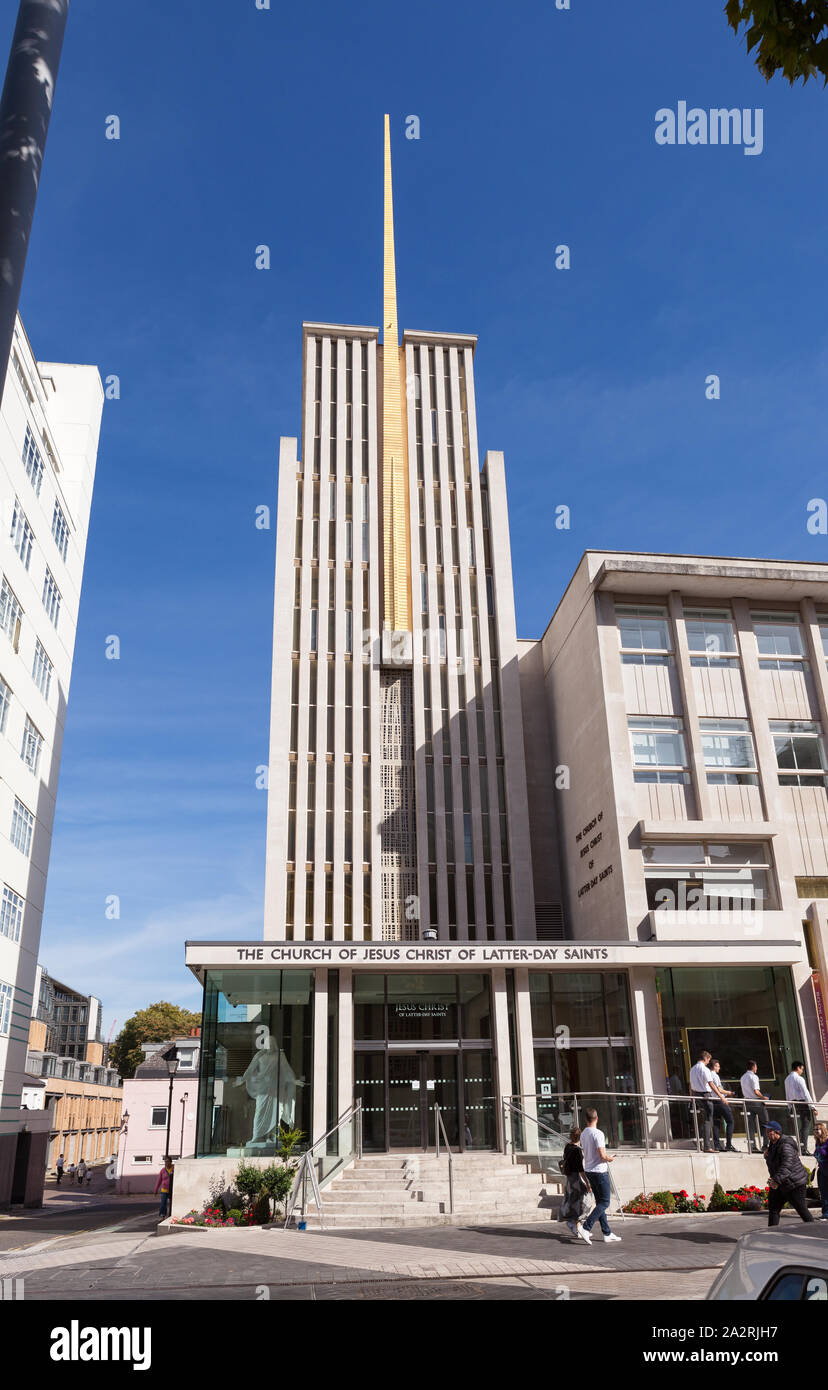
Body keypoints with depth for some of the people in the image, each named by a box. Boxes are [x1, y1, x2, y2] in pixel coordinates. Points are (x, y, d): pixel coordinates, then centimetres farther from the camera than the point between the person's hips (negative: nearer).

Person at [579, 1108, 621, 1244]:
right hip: (600, 1171, -8)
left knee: (600, 1202, 13)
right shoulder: (598, 1133, -17)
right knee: (604, 1203, -1)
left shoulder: (583, 1134, 8)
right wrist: (610, 1159, -1)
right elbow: (602, 1155, -21)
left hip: (588, 1171, 8)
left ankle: (607, 1233, 16)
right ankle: (586, 1228, -12)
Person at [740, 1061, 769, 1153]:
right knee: (764, 1122, 3)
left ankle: (751, 1144, -1)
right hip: (756, 1101, -7)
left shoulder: (742, 1077, 13)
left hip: (747, 1101, 7)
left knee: (751, 1124, 5)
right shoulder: (754, 1076, -11)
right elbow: (756, 1091, -19)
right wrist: (763, 1097, -4)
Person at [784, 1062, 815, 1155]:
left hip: (794, 1103, 8)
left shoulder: (787, 1079, 13)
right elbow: (805, 1093, -14)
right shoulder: (799, 1078, -11)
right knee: (805, 1126, -4)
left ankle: (800, 1147, 15)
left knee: (802, 1125, 17)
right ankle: (804, 1149, -7)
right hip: (803, 1102, -8)